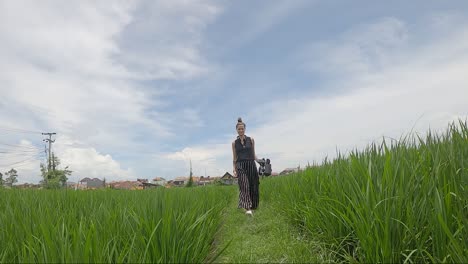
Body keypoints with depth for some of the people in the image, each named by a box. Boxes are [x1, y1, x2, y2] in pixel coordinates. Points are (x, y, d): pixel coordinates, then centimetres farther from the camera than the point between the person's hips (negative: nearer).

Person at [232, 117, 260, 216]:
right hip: (240, 166, -1)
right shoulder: (234, 143, 9)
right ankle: (247, 208, -25)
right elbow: (234, 158, 10)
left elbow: (253, 155, 13)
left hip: (251, 165, 2)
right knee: (244, 186, -18)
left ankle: (251, 207, 21)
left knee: (253, 187, 3)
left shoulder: (251, 140, 9)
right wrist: (234, 169, 0)